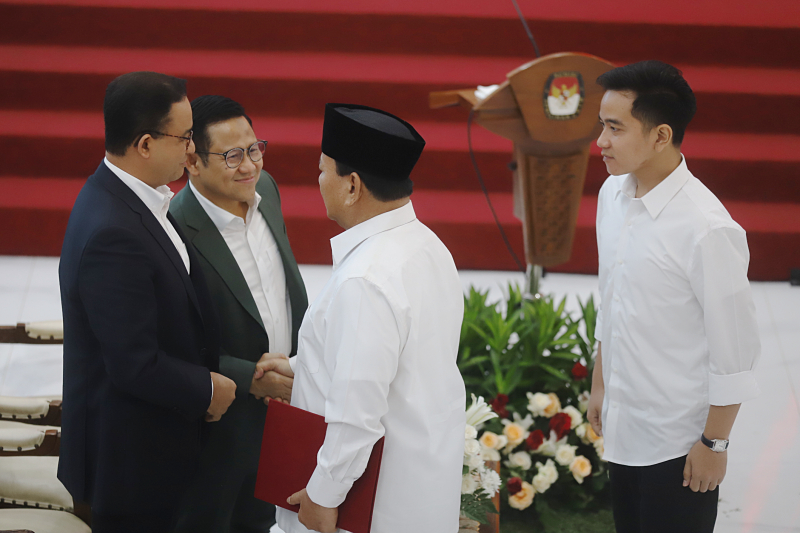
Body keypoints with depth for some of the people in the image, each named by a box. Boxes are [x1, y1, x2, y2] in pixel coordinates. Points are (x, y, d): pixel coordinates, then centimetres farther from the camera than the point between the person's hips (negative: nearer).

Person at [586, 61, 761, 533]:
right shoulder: (614, 194, 0)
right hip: (624, 426, 7)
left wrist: (714, 443, -12)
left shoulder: (709, 230, -24)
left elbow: (734, 350, -18)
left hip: (677, 441, -7)